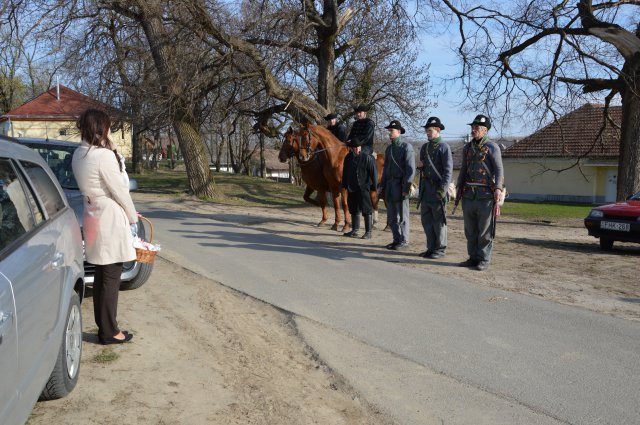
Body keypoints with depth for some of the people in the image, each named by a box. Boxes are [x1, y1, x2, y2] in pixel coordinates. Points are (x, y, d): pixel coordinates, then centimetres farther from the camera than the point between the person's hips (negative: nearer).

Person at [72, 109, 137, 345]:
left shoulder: (78, 155, 8)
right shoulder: (104, 156, -19)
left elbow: (95, 185, 7)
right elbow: (119, 191, -14)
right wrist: (133, 216, -1)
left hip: (93, 217, 9)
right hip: (110, 219, -9)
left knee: (101, 275, 15)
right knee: (111, 277, -2)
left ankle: (103, 326, 23)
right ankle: (109, 332, 5)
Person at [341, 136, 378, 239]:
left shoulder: (367, 158, -9)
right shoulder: (348, 158, 5)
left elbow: (373, 173, -8)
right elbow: (345, 173, 15)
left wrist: (374, 186, -11)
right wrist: (344, 185, 14)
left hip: (364, 188, -6)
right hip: (351, 188, 6)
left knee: (366, 210, -2)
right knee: (353, 210, 14)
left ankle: (368, 232, 4)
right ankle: (355, 230, 26)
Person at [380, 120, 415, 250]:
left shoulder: (406, 147, -8)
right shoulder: (389, 148, 15)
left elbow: (411, 169, -12)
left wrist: (406, 188, -17)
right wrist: (382, 186, 13)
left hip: (400, 186, -7)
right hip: (390, 186, 7)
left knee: (402, 216, 0)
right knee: (391, 217, 10)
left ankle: (404, 242, 7)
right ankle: (397, 240, 19)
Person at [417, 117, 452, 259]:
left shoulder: (444, 147, -7)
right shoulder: (424, 147, 15)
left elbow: (448, 171, -12)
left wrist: (442, 190, -19)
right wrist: (420, 166, 1)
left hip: (437, 189, -7)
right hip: (425, 189, 7)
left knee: (439, 221, 0)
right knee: (426, 220, 10)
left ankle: (440, 249, 7)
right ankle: (431, 248, 19)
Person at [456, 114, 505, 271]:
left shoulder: (492, 147, -2)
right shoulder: (467, 148, 15)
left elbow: (499, 169, -8)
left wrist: (498, 188, -21)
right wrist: (459, 188, 13)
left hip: (486, 195, -6)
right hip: (469, 195, 6)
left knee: (485, 230, -1)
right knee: (470, 229, 9)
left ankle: (484, 260, 5)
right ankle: (473, 257, 17)